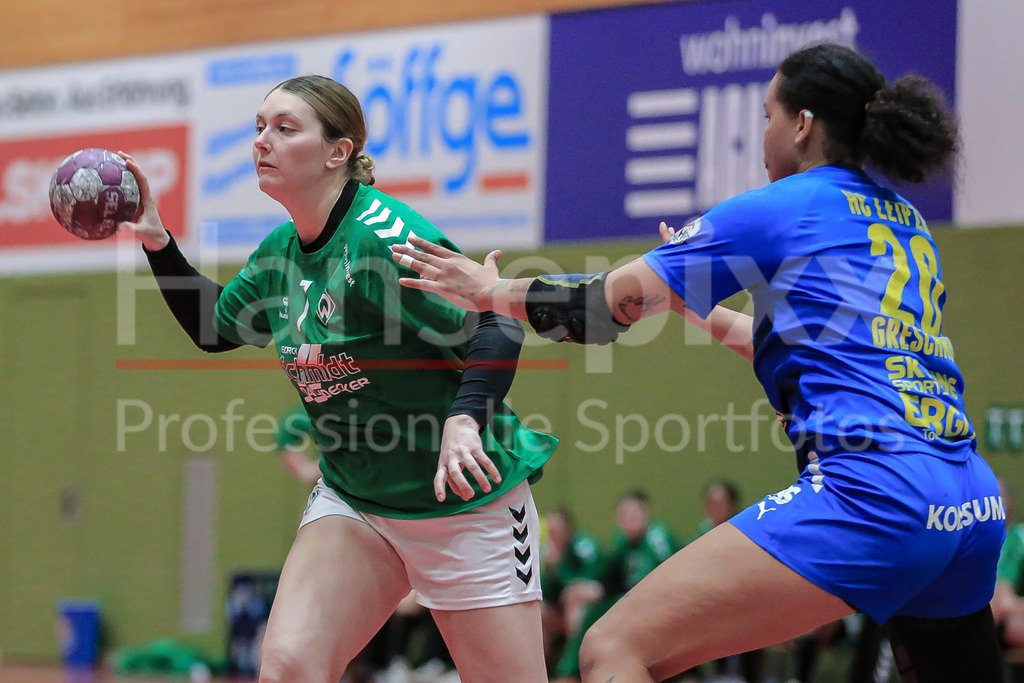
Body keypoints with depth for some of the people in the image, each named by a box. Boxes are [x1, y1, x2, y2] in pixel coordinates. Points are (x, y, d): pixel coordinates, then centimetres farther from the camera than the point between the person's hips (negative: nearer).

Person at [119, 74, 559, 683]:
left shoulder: (387, 239, -20)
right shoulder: (282, 251, 4)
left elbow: (498, 332, -23)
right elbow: (215, 326, 22)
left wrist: (464, 420, -39)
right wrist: (157, 240, 10)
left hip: (465, 500, -6)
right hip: (352, 501, 6)